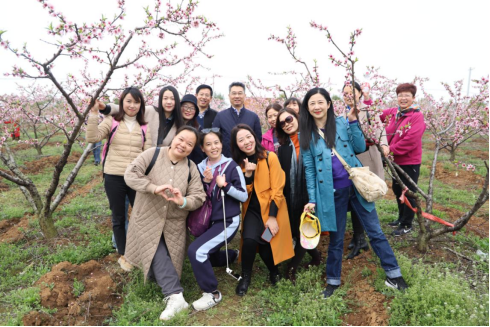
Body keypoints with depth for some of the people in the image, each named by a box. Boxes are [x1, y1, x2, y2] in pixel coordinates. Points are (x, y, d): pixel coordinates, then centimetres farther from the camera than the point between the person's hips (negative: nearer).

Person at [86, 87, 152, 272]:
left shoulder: (144, 127, 6)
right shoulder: (112, 122, 1)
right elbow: (92, 138, -13)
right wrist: (94, 114, -20)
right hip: (114, 177, -1)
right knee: (118, 218, 12)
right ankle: (123, 255, 29)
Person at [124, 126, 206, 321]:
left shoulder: (191, 168, -3)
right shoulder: (152, 155, -10)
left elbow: (199, 198, -7)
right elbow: (130, 175, -19)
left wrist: (183, 202, -28)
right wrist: (155, 188, -30)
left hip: (174, 224, 3)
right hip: (148, 220, -2)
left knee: (166, 260, 11)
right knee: (159, 257, -10)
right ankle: (175, 296, -1)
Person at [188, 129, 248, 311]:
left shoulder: (232, 166, -12)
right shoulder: (199, 168, 1)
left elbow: (244, 196, -12)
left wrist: (224, 185, -25)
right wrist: (205, 182, -16)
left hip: (227, 221, -6)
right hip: (209, 221, 7)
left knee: (196, 251, -22)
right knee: (208, 258, 22)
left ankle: (212, 294, -2)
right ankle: (234, 255, 52)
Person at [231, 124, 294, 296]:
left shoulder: (270, 157, -12)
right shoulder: (238, 163, 1)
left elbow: (277, 190, -12)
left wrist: (272, 217, -17)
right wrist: (247, 173, -22)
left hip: (272, 207, -2)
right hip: (252, 209, 2)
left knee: (266, 241, -8)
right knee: (249, 239, -20)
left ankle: (274, 270, 27)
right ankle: (245, 276, 6)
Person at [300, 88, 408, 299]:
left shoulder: (342, 123, 1)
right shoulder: (306, 135, 0)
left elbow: (361, 148, -1)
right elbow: (309, 169, 0)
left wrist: (353, 121, -8)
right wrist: (312, 199, -3)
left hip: (356, 186, 1)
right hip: (332, 192, 0)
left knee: (375, 231, 9)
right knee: (336, 237, 12)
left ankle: (393, 275, 27)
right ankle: (333, 280, 31)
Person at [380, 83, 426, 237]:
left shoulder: (417, 116, -17)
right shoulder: (392, 112, 3)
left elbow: (411, 140, -27)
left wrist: (391, 149, -24)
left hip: (410, 162, -7)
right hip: (396, 160, 7)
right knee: (397, 190, 20)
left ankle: (407, 225, 22)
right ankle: (401, 218, 40)